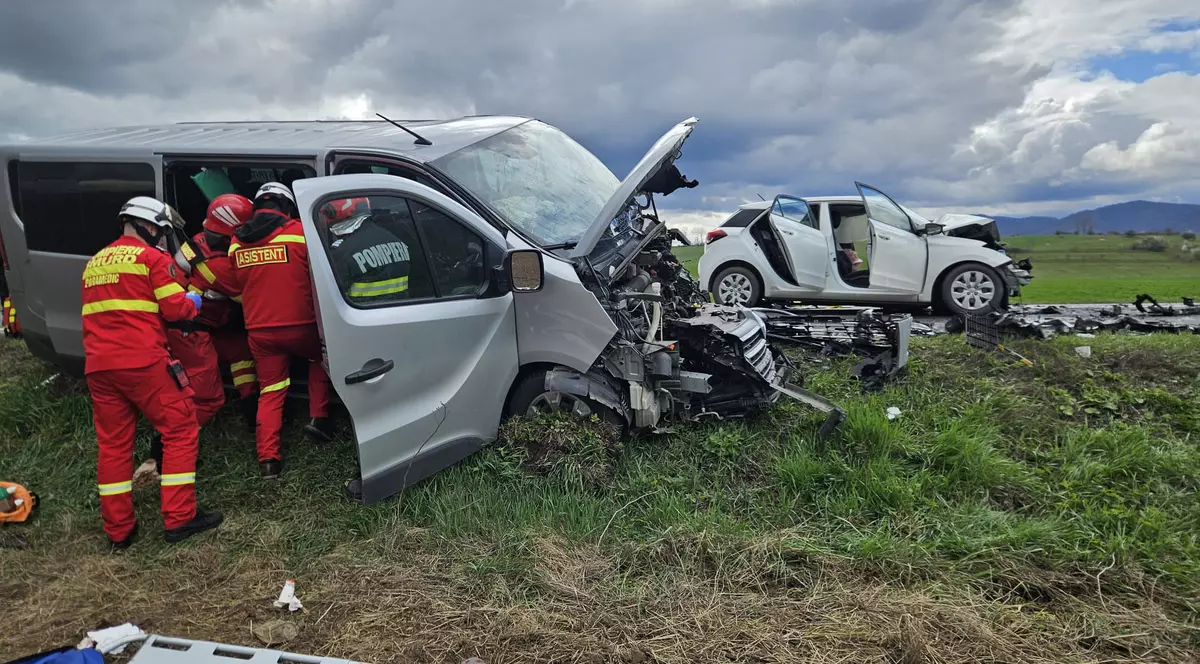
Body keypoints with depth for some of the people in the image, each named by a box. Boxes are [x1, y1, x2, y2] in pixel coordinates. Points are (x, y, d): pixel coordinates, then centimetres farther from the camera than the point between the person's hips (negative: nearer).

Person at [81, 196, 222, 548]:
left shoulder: (94, 263, 21)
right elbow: (175, 308, -6)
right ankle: (180, 518, 1)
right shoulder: (152, 257, -3)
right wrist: (193, 302, 13)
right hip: (142, 362, -7)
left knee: (113, 444, 11)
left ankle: (118, 530, 16)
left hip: (98, 366, 7)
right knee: (180, 429, 2)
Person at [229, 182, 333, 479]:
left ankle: (268, 458, 8)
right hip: (299, 325, -3)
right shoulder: (299, 231, -8)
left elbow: (239, 285, 14)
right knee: (321, 355, 26)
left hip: (259, 331, 4)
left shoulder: (236, 242, 6)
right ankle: (319, 417, 13)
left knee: (270, 392, 13)